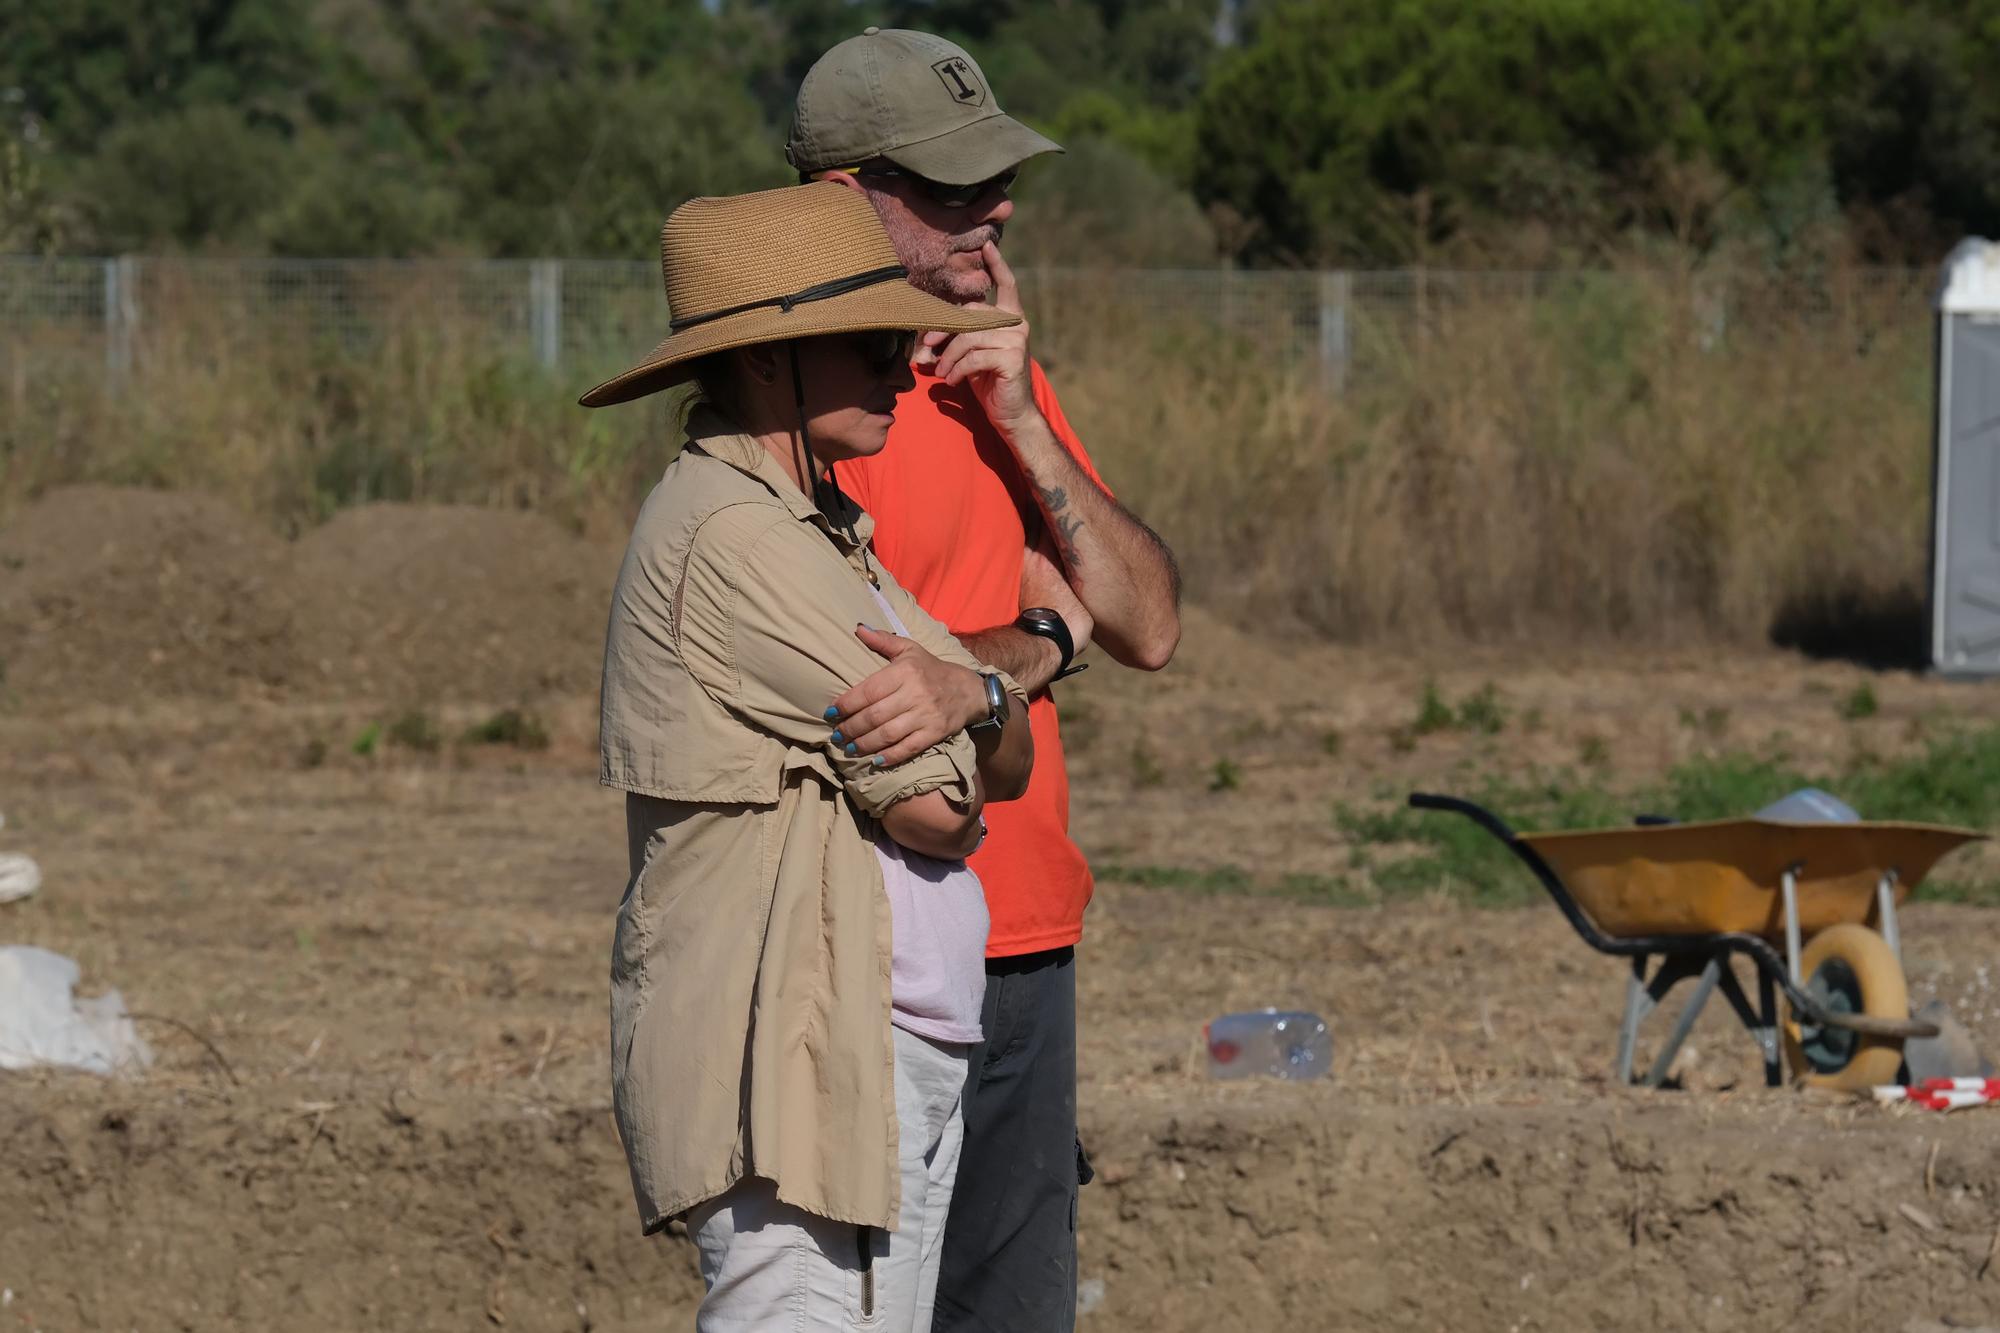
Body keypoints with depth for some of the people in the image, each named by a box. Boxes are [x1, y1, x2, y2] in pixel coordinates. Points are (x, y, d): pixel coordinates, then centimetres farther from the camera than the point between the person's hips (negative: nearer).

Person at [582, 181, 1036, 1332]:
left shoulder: (823, 531, 20)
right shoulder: (730, 531, -13)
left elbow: (1009, 763, 12)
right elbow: (934, 808, -15)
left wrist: (969, 697, -11)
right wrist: (932, 763, 9)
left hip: (908, 1060, 10)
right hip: (797, 1070, -10)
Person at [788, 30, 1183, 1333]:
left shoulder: (1002, 379, 15)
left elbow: (1149, 627, 8)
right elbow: (847, 685, -19)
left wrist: (1022, 422, -3)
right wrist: (1039, 639, -1)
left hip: (1025, 940, 8)